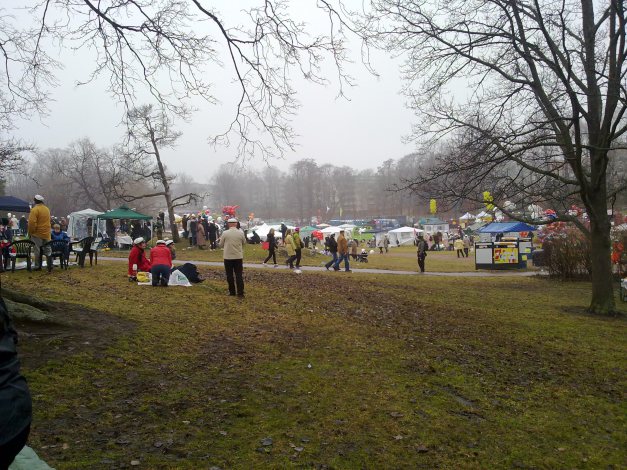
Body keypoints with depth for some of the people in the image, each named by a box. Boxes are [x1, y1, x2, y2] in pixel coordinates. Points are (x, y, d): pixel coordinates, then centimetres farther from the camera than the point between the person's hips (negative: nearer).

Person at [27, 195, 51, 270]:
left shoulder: (35, 209, -13)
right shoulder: (47, 209, 9)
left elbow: (32, 222, -17)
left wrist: (30, 233, -9)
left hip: (37, 234, -6)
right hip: (46, 234, 6)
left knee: (37, 250, 0)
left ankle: (37, 266, 3)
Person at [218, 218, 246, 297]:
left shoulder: (225, 233, -9)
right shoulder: (241, 233, -5)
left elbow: (221, 245, 1)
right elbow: (244, 242, 11)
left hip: (228, 257, -1)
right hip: (238, 257, 1)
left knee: (230, 275, 11)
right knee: (239, 275, 4)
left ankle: (232, 291, 17)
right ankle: (240, 293, 0)